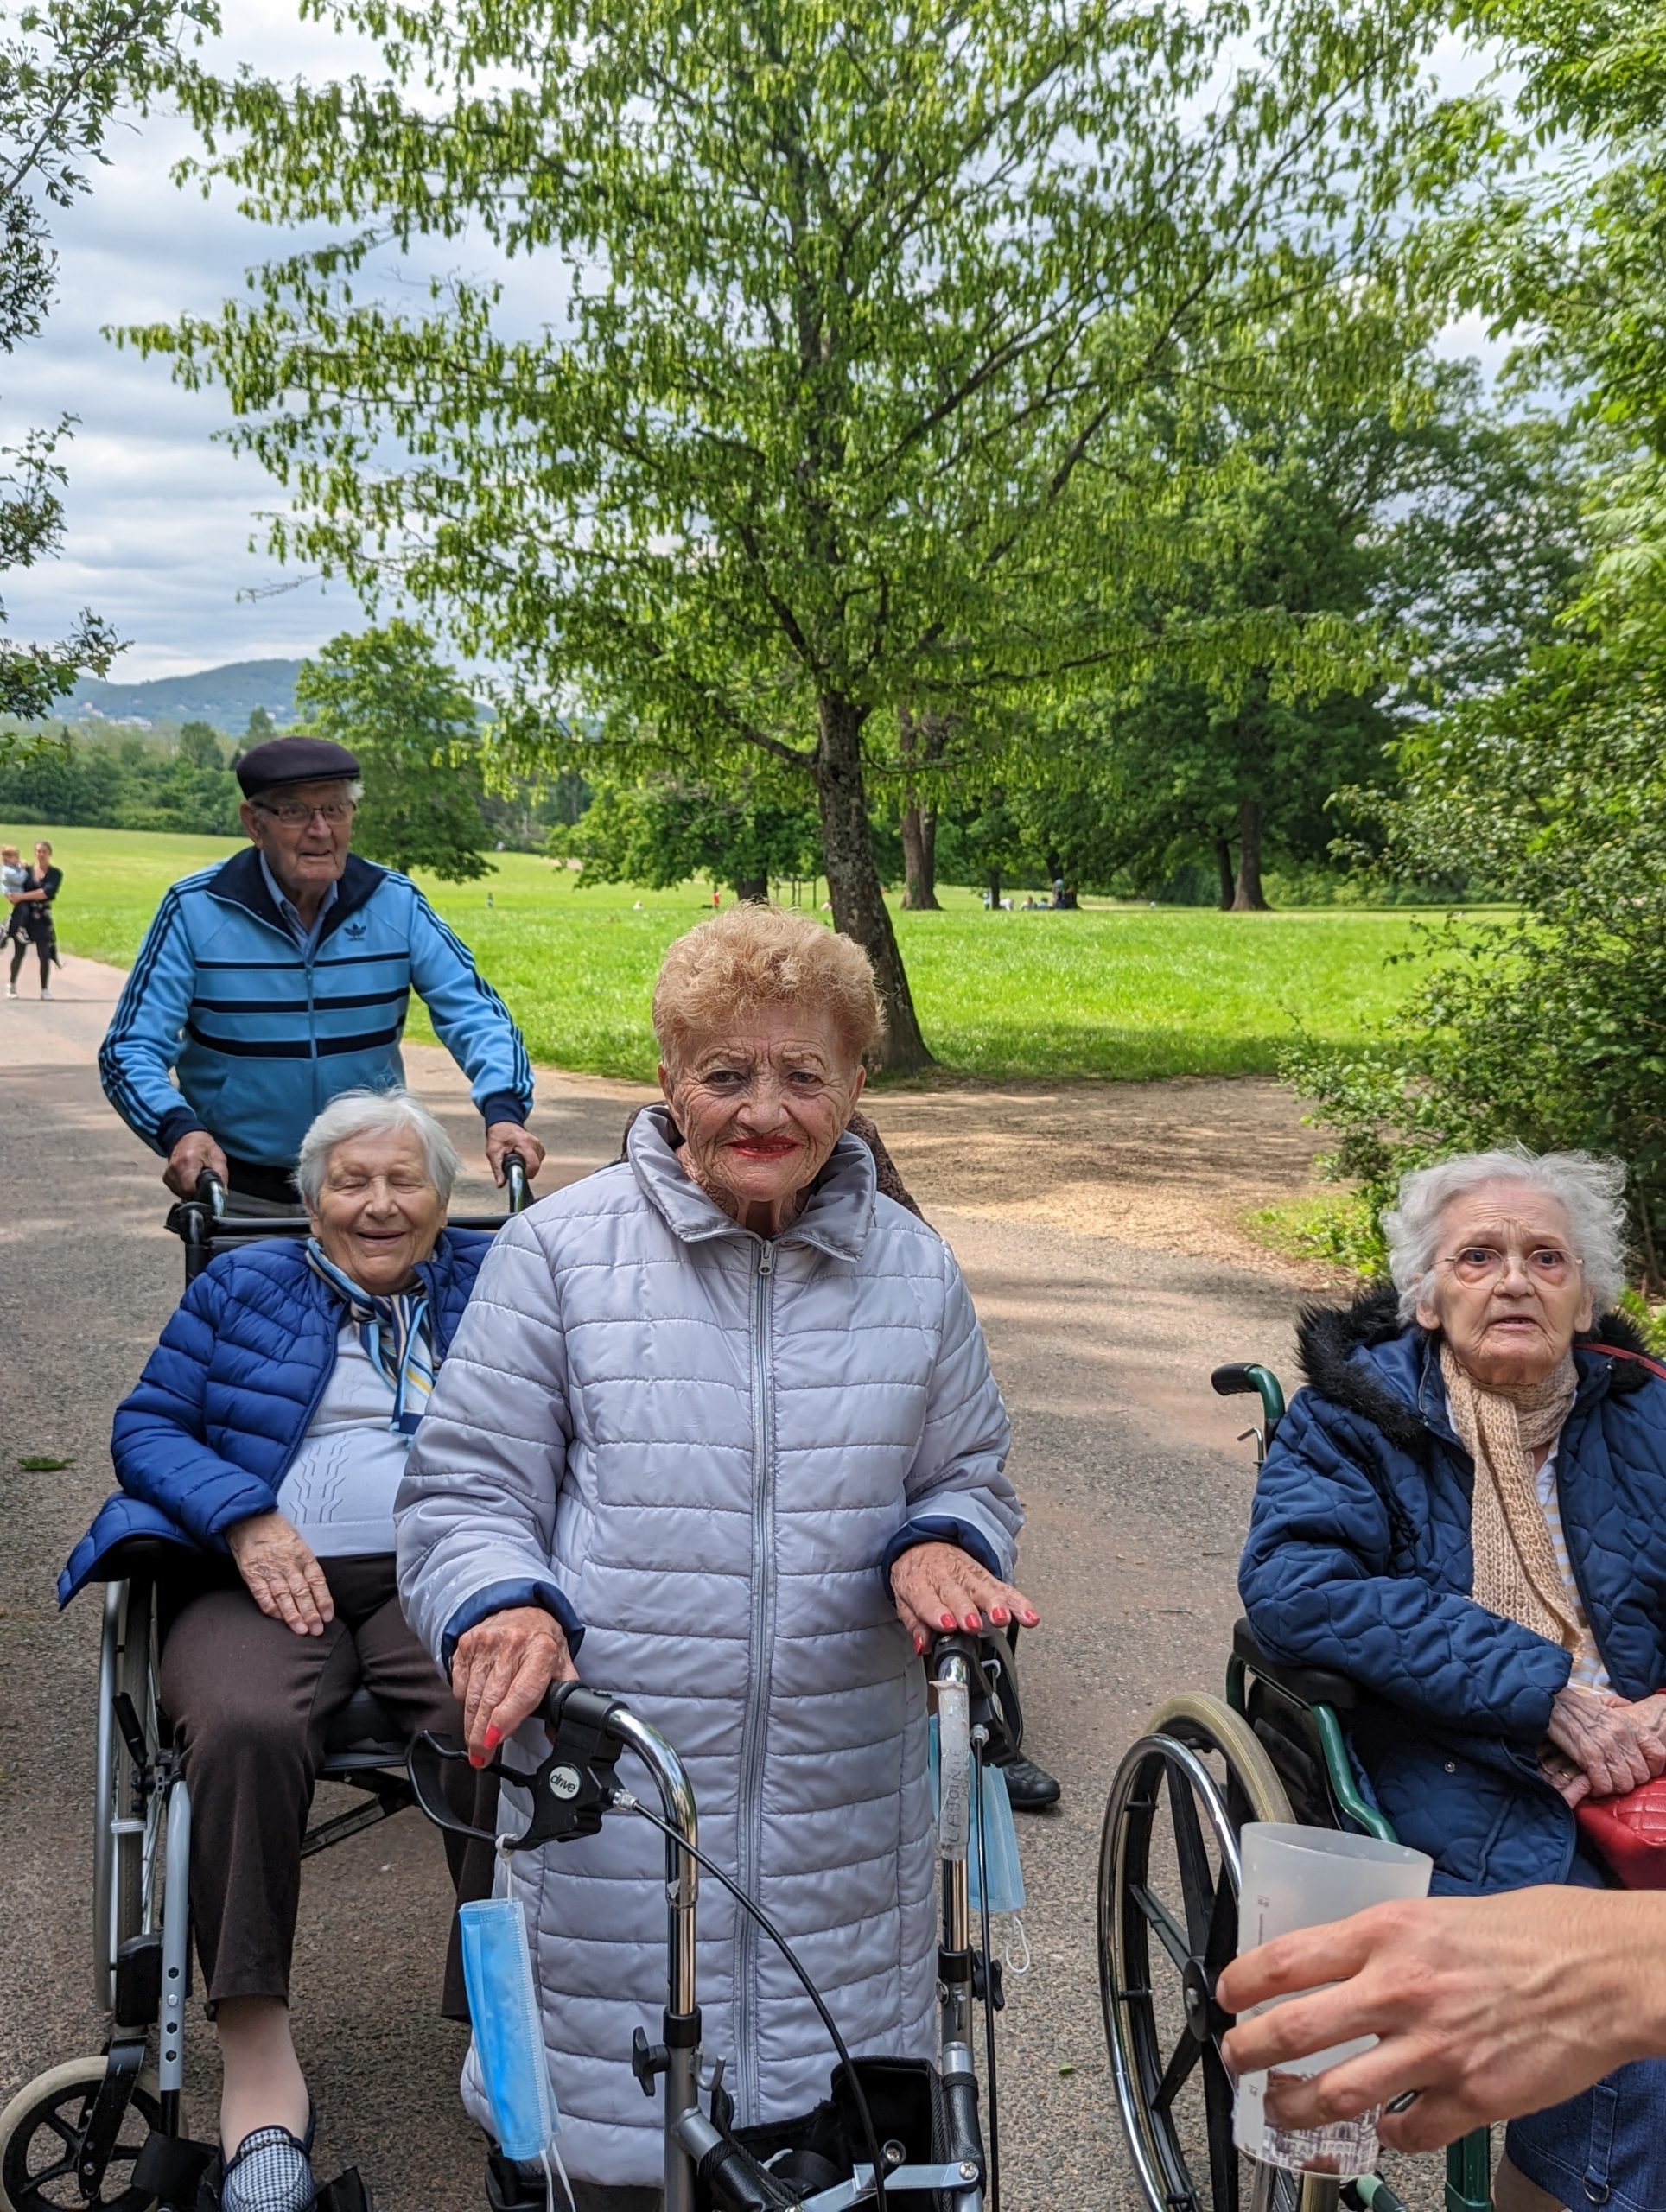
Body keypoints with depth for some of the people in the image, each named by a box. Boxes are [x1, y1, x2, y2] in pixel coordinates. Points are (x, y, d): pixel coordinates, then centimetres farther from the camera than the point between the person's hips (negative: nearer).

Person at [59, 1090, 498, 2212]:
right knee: (244, 1727, -34)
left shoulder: (495, 1279, 19)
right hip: (267, 1578, 1)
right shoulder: (243, 1286, 21)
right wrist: (246, 1520, -6)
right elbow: (148, 1423, 13)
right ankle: (259, 2063, -23)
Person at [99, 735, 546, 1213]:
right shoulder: (195, 910, -8)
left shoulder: (397, 904, -4)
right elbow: (130, 1051, -10)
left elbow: (474, 1011, -7)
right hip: (238, 1194, -1)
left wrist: (503, 1110, -28)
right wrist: (180, 1129, -31)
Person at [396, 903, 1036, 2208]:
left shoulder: (914, 1270, 9)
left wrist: (940, 1544, -4)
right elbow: (467, 1488, 1)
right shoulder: (562, 1249, -1)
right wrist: (502, 1604, -19)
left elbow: (970, 1478, 18)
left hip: (845, 1812, 3)